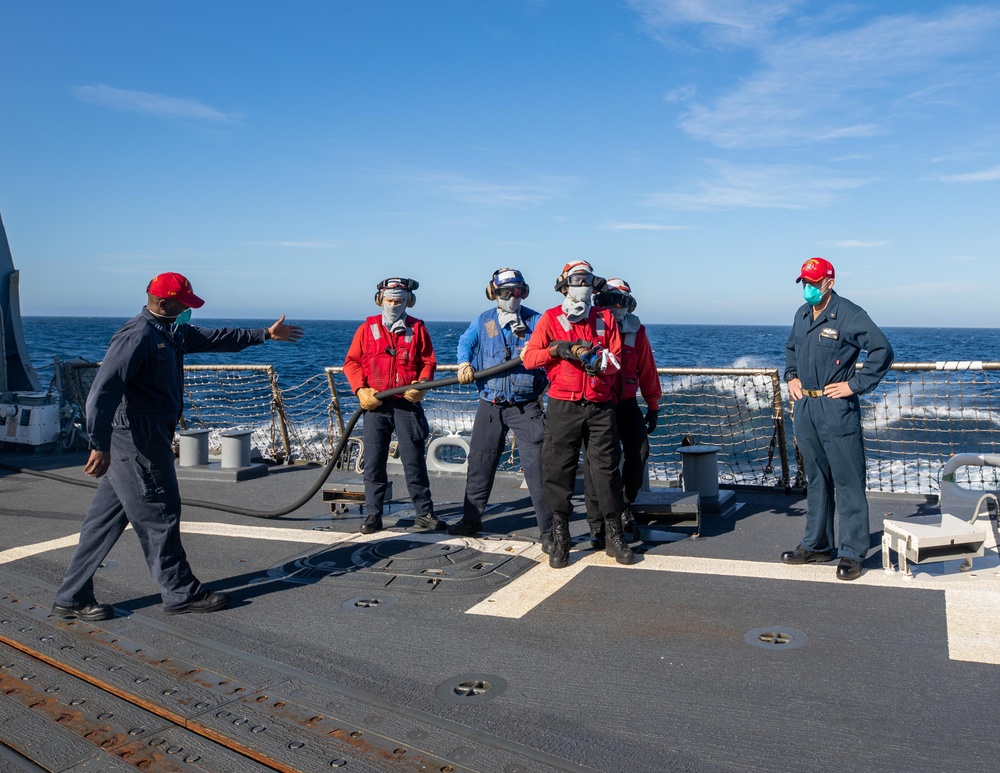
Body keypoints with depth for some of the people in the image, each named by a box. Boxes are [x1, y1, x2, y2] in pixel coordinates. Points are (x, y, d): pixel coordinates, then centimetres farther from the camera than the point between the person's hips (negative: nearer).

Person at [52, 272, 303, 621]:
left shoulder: (171, 333, 14)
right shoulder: (137, 336, -17)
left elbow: (214, 338, 27)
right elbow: (103, 390, -25)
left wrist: (265, 334, 31)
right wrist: (100, 445, -32)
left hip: (147, 437, 10)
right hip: (136, 439, -10)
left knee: (107, 517, 12)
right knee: (159, 514, 0)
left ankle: (73, 597, 21)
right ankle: (181, 593, 12)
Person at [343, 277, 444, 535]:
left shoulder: (417, 328, 7)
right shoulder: (368, 327, 8)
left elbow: (428, 362, 6)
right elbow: (352, 361, 6)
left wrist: (421, 385, -13)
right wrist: (361, 390, -8)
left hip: (407, 403, -1)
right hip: (375, 405, 1)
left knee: (414, 460, 1)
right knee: (373, 461, 3)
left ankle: (424, 513, 9)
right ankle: (373, 514, 13)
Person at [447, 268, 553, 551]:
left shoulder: (535, 321, 0)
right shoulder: (483, 321, 10)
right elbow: (465, 343, 21)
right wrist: (464, 363, 0)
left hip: (526, 407, -3)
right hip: (490, 404, 4)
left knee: (536, 466, -9)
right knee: (479, 463, 12)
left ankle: (548, 530, -3)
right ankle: (471, 519, 28)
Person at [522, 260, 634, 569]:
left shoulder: (606, 318, 12)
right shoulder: (551, 318, 6)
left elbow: (616, 358, 6)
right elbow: (528, 357, 1)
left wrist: (599, 360, -14)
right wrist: (555, 350, -15)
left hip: (600, 407, 2)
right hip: (563, 407, -1)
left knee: (607, 468, 2)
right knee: (558, 470, 1)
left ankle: (614, 535, 14)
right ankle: (560, 539, 13)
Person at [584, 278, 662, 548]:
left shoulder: (636, 331, 6)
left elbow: (647, 371, 12)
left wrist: (653, 405, 13)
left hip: (626, 403, 3)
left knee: (639, 450, -11)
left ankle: (623, 506, 12)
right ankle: (597, 525, 6)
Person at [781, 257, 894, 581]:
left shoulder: (849, 315, -10)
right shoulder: (801, 315, 13)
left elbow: (882, 350, -15)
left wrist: (855, 385, -15)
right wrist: (791, 377, 15)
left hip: (837, 409, -7)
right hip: (805, 408, 8)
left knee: (847, 482, -2)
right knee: (815, 479, 16)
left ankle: (852, 553, 6)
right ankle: (817, 545, 26)